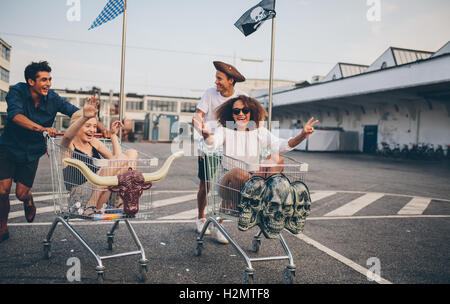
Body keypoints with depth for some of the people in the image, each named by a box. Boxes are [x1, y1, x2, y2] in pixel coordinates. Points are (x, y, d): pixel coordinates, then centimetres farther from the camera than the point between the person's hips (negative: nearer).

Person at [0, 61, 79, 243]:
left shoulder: (52, 98, -10)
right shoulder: (17, 92, -16)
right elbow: (15, 114, -34)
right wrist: (42, 128, -50)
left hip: (32, 152, 1)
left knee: (21, 194, -1)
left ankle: (28, 200, 39)